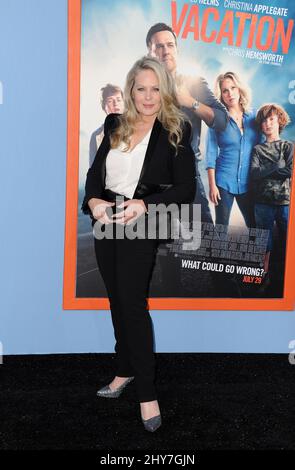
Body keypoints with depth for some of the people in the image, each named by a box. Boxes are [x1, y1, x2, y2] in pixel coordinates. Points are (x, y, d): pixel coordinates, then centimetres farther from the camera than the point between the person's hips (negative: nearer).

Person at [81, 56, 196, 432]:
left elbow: (186, 189, -8)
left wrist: (144, 204, -21)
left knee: (132, 303, -8)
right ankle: (126, 370, 32)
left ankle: (147, 391, 6)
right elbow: (95, 172, 11)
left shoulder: (176, 131, -3)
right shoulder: (115, 126, 11)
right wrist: (93, 201, -10)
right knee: (117, 301, 14)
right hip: (105, 223, 5)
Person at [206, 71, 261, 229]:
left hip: (249, 182, 3)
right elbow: (211, 154, -5)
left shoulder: (254, 116, 4)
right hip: (224, 181, -2)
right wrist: (212, 185, -10)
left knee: (255, 227, 7)